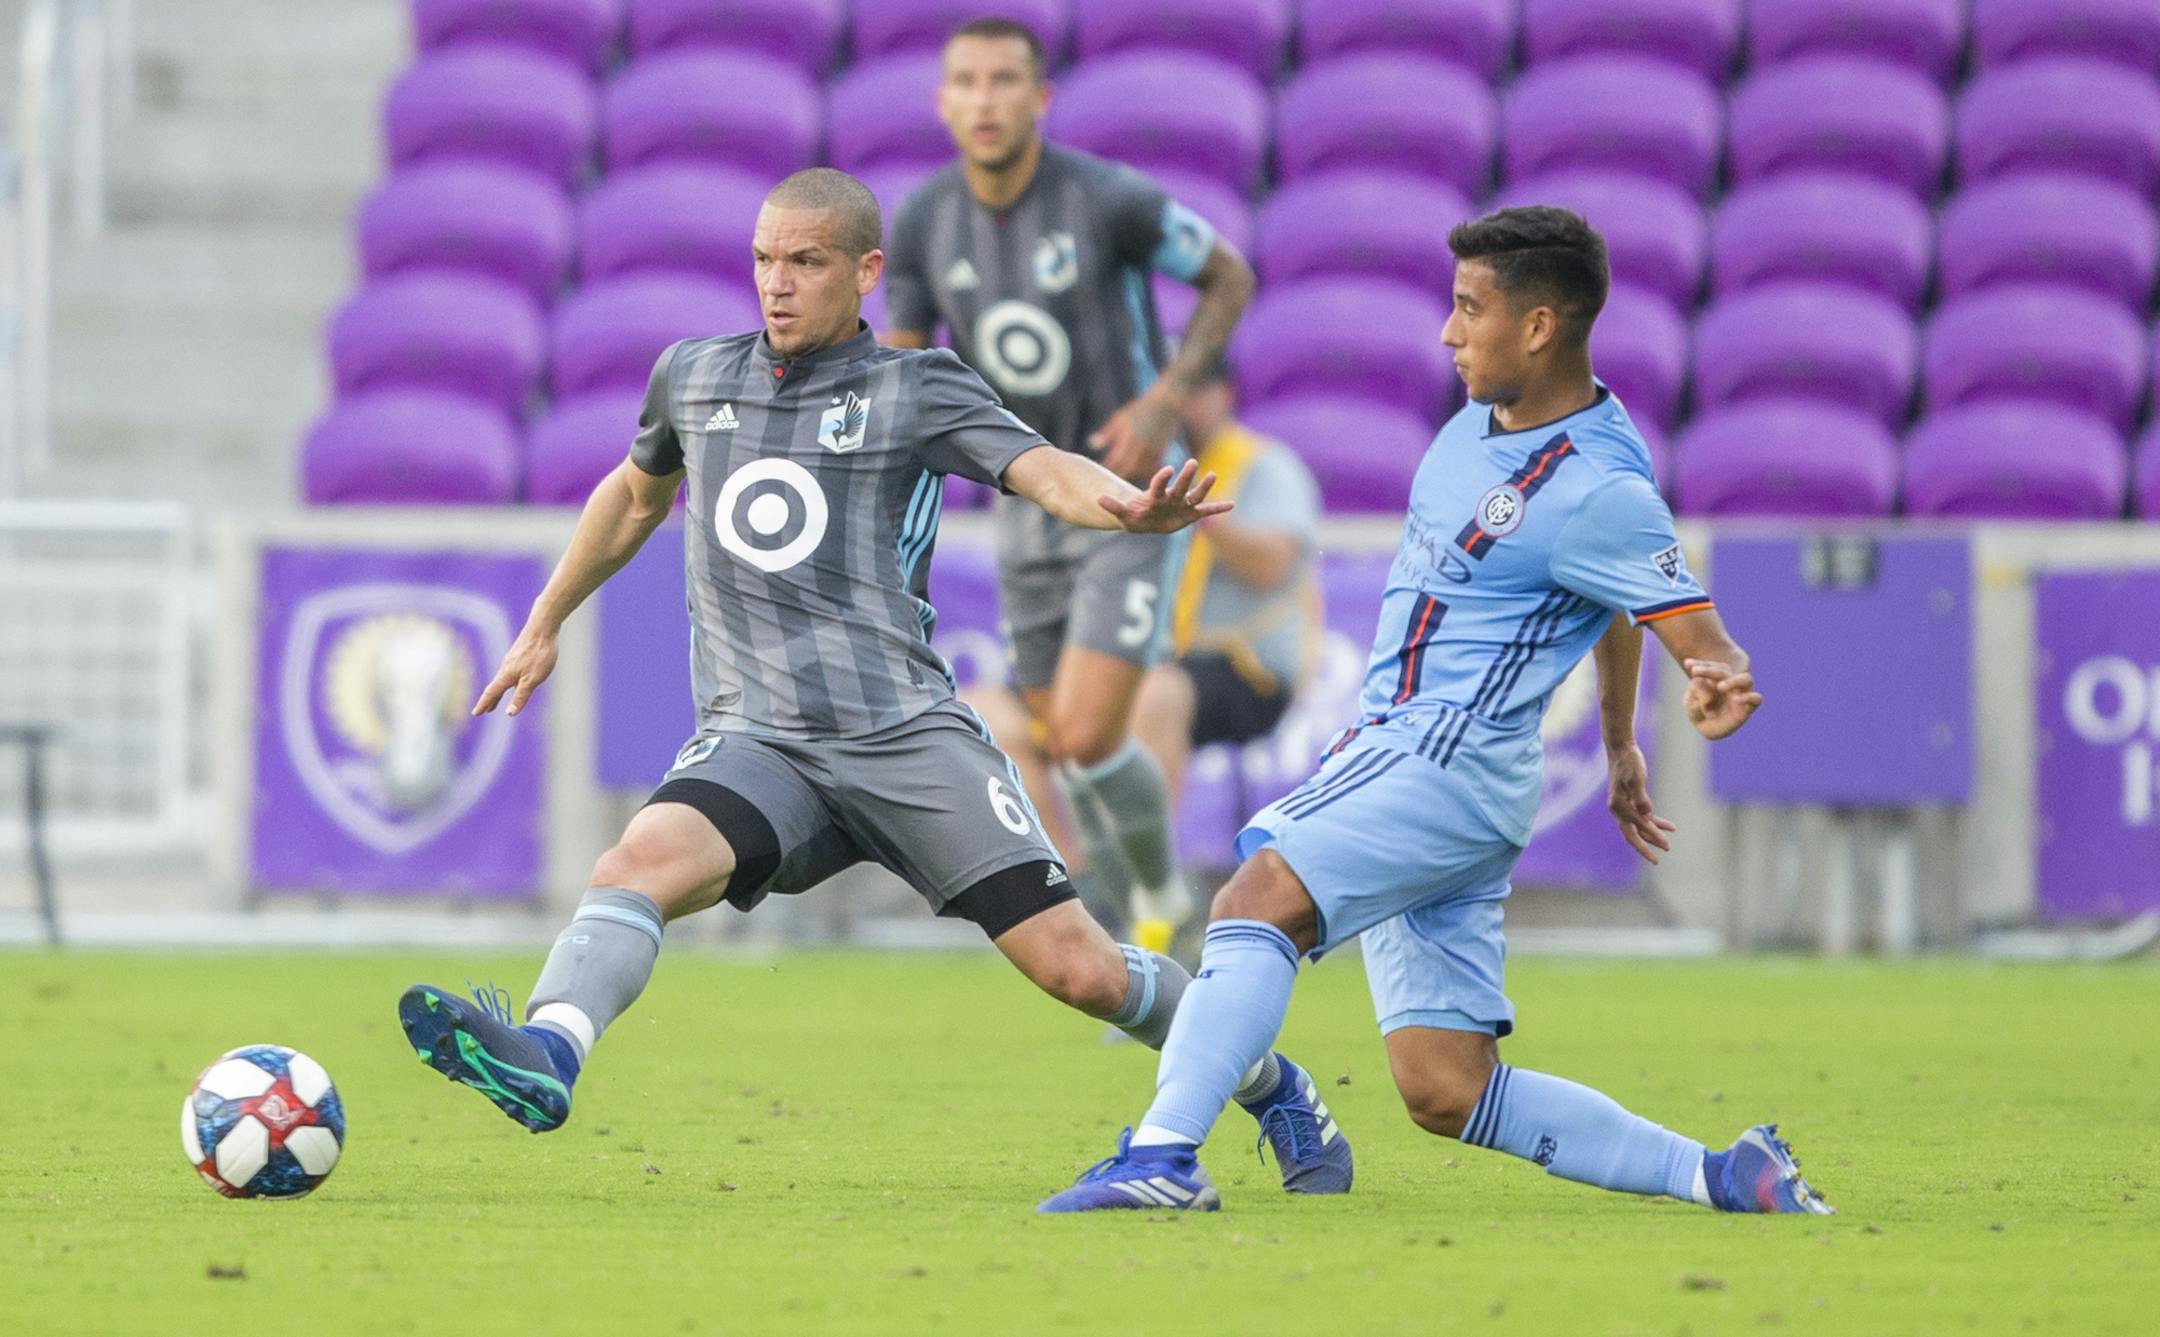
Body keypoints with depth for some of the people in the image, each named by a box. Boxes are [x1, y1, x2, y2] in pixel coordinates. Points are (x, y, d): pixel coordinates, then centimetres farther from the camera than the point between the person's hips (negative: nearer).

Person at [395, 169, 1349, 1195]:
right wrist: (543, 627, 40)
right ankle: (547, 1055, -52)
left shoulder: (915, 391, 5)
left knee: (1075, 968, -7)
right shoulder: (693, 378, 16)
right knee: (644, 861, -31)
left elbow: (1047, 473, -11)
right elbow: (636, 495, 36)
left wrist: (1133, 509, -33)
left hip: (907, 734, -2)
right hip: (755, 739, 2)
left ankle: (1268, 1083, 17)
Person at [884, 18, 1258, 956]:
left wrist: (1164, 400, -15)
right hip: (1029, 508, 5)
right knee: (1065, 748, 11)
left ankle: (1157, 894, 13)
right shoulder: (923, 222, -6)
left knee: (1089, 740, -15)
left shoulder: (1112, 201, -19)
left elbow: (1230, 278, -3)